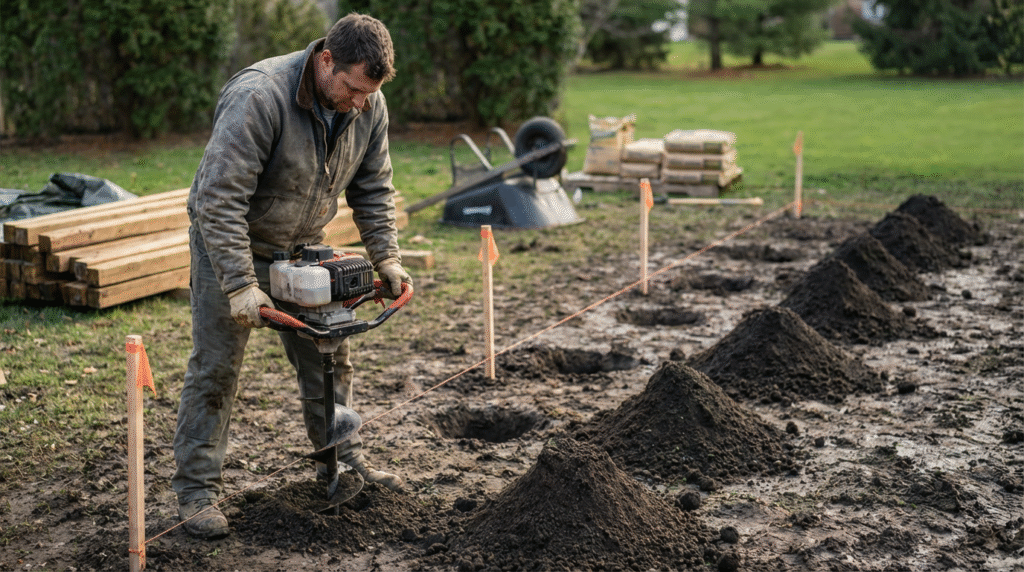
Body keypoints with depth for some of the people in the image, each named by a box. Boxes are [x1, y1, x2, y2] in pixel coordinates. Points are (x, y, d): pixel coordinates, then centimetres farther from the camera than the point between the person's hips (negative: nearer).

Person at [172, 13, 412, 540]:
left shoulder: (369, 106, -11)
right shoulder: (258, 97, -32)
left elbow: (373, 190, 3)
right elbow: (219, 200, -33)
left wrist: (386, 259, -6)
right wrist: (240, 286, -35)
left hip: (302, 247, 6)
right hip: (230, 244, -6)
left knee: (329, 358, 11)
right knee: (216, 367, -2)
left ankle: (345, 461, 27)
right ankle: (196, 490, 7)